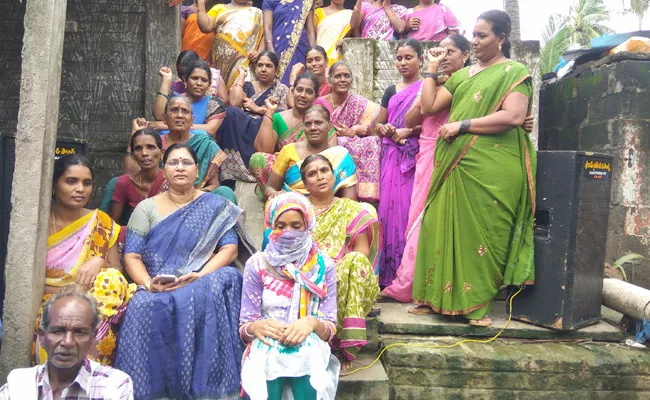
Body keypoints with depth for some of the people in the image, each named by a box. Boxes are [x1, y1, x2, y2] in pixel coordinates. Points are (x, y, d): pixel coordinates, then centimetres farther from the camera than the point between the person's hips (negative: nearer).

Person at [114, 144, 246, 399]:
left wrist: (200, 276, -19)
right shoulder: (146, 208, 12)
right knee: (145, 305, -34)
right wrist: (148, 283, -17)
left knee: (204, 299, -36)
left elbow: (230, 249, -2)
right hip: (156, 290, 1)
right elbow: (131, 256, 4)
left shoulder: (215, 206, 9)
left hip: (202, 285, -1)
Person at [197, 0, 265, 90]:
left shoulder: (257, 13, 16)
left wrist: (260, 52, -6)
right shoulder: (219, 8, 16)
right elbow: (206, 27, 3)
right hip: (221, 61, 1)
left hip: (245, 63, -1)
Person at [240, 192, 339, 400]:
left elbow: (330, 328, 0)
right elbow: (244, 328, 1)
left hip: (309, 349, 0)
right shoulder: (257, 264, 0)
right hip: (266, 348, 0)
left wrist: (313, 323, -24)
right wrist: (256, 326, -24)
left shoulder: (324, 265, 2)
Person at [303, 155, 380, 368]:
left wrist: (343, 269, -18)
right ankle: (344, 345, -27)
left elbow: (363, 254, 3)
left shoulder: (351, 210, 13)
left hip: (346, 284, 1)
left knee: (356, 261, -32)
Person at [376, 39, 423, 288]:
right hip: (391, 156, 5)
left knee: (409, 208, -10)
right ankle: (389, 274, 8)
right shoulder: (391, 91, 20)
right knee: (389, 207, 1)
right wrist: (384, 129, 1)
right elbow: (379, 124, 22)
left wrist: (408, 131, -13)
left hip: (415, 156, -5)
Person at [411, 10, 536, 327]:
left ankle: (478, 302, 8)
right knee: (443, 227, 3)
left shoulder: (514, 72, 2)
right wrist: (432, 68, 14)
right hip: (454, 165, 6)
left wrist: (462, 125, -12)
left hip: (492, 167, -6)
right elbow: (428, 107, 16)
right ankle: (437, 295, 13)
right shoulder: (462, 75, 22)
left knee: (481, 232, -3)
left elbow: (513, 117, -13)